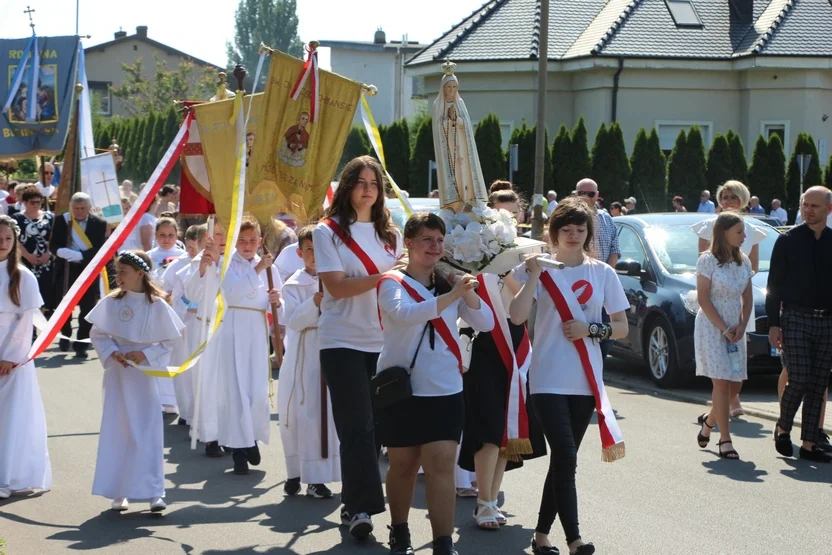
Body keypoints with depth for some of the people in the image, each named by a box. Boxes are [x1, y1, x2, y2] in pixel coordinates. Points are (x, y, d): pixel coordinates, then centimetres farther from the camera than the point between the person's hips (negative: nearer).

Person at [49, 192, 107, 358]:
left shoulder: (99, 223, -3)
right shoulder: (60, 220, 1)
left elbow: (99, 249, -10)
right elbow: (53, 246, -2)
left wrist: (80, 255, -23)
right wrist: (63, 252, -24)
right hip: (66, 269, 1)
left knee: (87, 308, -3)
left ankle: (81, 344, 5)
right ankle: (65, 335, 35)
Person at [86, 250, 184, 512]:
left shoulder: (157, 305, -8)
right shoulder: (111, 302, -2)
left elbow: (169, 341, -2)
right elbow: (97, 334, 5)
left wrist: (146, 355, -14)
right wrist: (112, 352, -11)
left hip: (145, 374, -2)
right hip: (117, 373, 2)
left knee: (149, 431, -2)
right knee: (116, 431, 5)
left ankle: (154, 491, 1)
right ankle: (118, 492, 12)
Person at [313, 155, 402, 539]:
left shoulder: (389, 232, 13)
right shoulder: (328, 231, -1)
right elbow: (336, 286, -13)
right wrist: (382, 277, -21)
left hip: (385, 342, 4)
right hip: (344, 343, -4)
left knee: (378, 424, 5)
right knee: (358, 427, -9)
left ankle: (353, 503, 17)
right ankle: (362, 507, -5)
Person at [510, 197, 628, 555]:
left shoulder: (602, 273, 7)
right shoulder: (541, 268, 1)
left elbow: (622, 327, 7)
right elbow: (517, 316, -12)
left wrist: (590, 329, -9)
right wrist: (534, 276, -16)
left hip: (585, 382, 3)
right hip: (549, 380, -3)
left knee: (564, 459, 8)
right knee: (565, 457, -15)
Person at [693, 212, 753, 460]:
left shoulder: (743, 261, 8)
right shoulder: (708, 260, -9)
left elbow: (747, 298, 11)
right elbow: (703, 299, -11)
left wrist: (742, 326, -4)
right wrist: (724, 329, -14)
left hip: (735, 329, 6)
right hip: (712, 328, -5)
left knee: (730, 381, 4)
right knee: (722, 382, -9)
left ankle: (709, 421, 30)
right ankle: (725, 440, -6)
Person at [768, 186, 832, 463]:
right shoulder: (788, 241, 2)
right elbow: (774, 285, 2)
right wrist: (773, 324, -5)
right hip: (796, 318, -3)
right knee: (799, 380, -11)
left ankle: (809, 444, 10)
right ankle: (783, 427, 14)